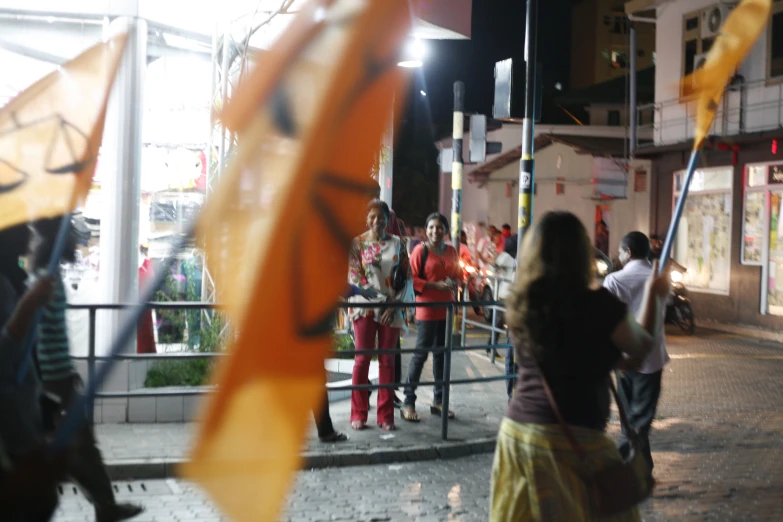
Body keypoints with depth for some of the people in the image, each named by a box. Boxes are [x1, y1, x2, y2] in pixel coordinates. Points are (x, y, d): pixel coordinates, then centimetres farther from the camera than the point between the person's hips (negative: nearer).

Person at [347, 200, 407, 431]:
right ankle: (358, 414, 7)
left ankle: (386, 415, 11)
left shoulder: (396, 243, 6)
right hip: (365, 307, -2)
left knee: (387, 360, 5)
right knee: (363, 359, -1)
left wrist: (394, 304, -6)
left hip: (391, 308, 2)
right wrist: (378, 298, -14)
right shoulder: (357, 243, 1)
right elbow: (355, 277, -5)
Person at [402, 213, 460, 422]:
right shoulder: (420, 251, -8)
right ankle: (408, 402, 3)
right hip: (426, 309, -6)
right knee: (421, 353, -5)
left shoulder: (451, 251, 10)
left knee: (442, 354, 12)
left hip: (446, 309, 6)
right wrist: (436, 285, -19)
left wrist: (453, 283, -3)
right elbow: (412, 279, -11)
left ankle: (438, 401, 23)